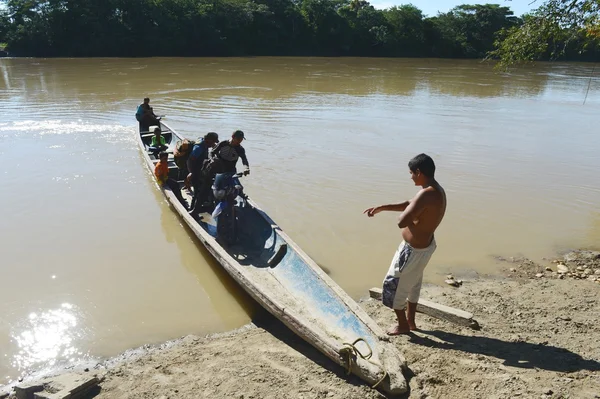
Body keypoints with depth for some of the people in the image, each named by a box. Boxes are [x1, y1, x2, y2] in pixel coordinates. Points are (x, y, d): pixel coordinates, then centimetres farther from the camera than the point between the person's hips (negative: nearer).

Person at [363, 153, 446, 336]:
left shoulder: (426, 195, -31)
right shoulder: (437, 190, 3)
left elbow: (401, 222, -33)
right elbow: (408, 204, 15)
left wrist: (409, 208, -12)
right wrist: (381, 208, 16)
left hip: (414, 250, -10)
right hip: (424, 245, 10)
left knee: (393, 285, 10)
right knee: (413, 284, 26)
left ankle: (403, 325, 28)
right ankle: (410, 320, 43)